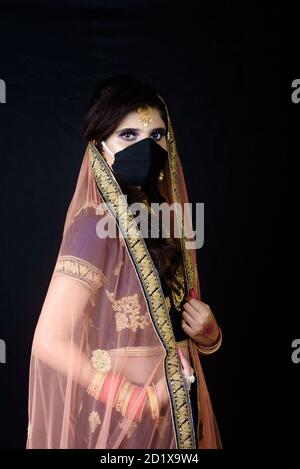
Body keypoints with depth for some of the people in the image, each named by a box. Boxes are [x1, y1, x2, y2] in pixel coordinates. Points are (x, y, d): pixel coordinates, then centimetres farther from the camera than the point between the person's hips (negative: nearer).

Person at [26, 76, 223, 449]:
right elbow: (50, 342, -24)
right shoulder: (97, 224, -21)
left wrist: (208, 332, -9)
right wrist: (140, 399, -16)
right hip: (121, 420, -7)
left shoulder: (161, 219, 0)